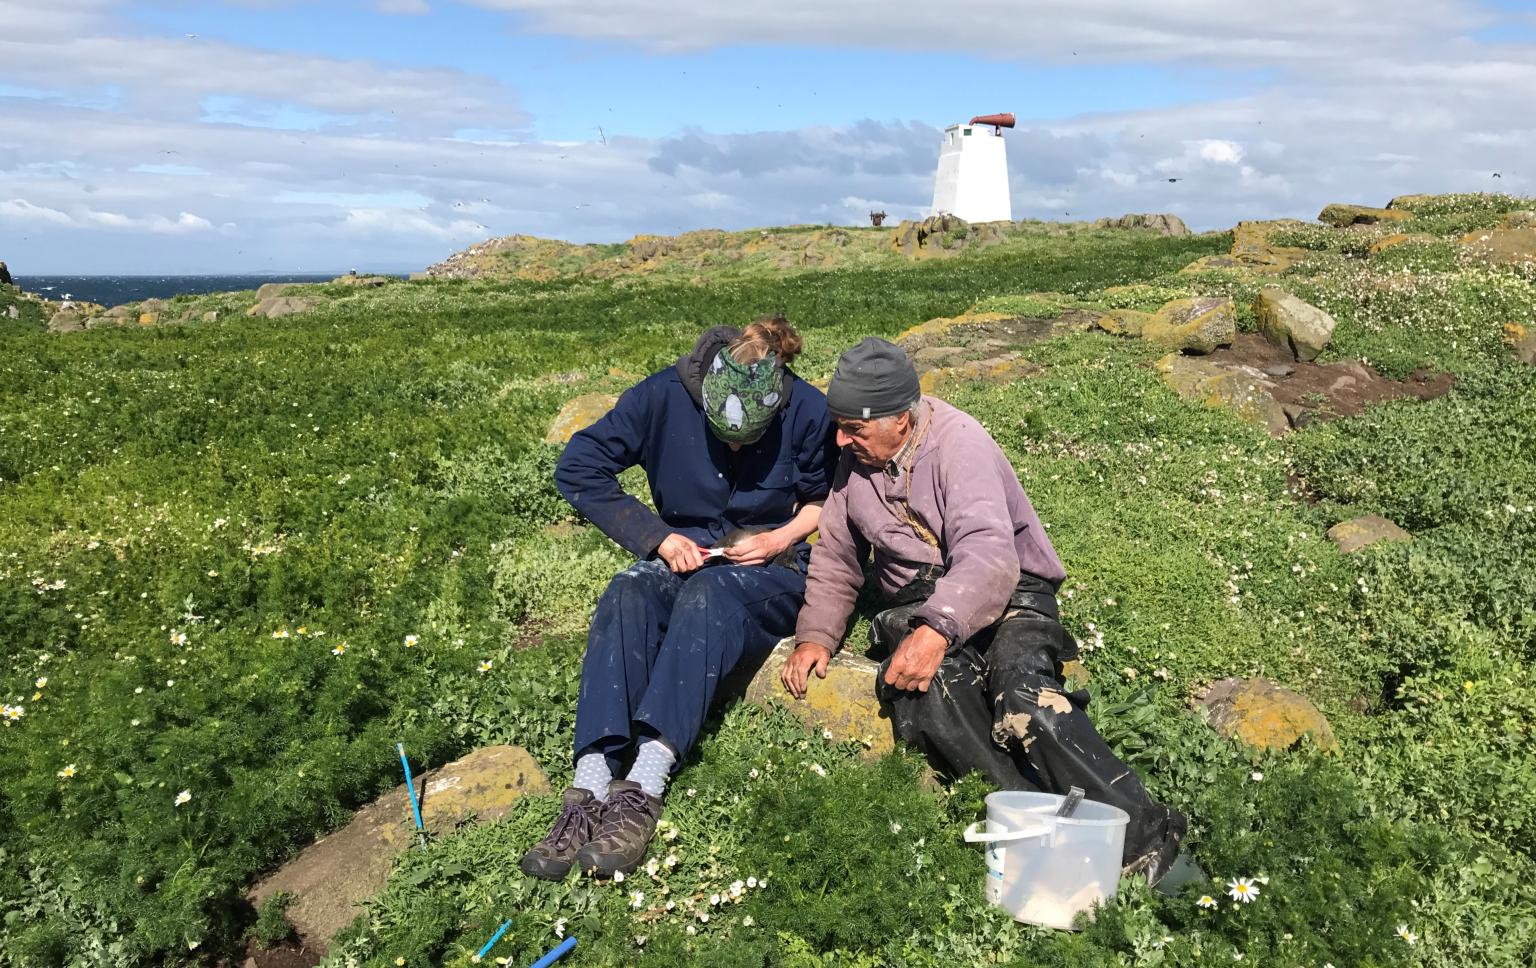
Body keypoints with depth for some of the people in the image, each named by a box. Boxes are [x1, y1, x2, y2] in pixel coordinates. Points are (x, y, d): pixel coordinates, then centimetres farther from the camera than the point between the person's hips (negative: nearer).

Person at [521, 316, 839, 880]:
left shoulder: (808, 412, -11)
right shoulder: (664, 395, -11)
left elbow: (827, 497, 7)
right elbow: (577, 468, -6)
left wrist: (782, 537, -12)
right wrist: (656, 536, -12)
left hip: (770, 570, -2)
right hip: (683, 557, 2)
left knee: (707, 595, -37)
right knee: (626, 595, -33)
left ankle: (643, 791, -45)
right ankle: (589, 792, -41)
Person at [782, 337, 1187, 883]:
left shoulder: (958, 442, -13)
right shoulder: (855, 462, 9)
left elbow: (989, 557, -28)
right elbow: (835, 560, 19)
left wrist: (938, 630, -42)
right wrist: (815, 635, 3)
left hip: (1009, 593, -4)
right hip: (919, 608, 5)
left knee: (1023, 694, -34)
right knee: (928, 697, -31)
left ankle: (1142, 834, -26)